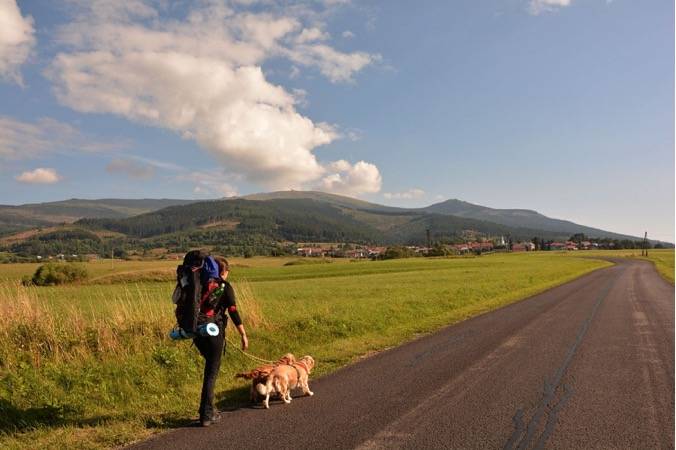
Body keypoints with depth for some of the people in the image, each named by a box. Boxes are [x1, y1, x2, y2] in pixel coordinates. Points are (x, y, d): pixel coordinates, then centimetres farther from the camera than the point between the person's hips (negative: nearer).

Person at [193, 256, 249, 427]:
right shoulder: (225, 286, -6)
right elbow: (233, 312, -10)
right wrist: (243, 335, -6)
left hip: (198, 332, 6)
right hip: (214, 332, -6)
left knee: (210, 368, 22)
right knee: (211, 373, 4)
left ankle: (209, 408, 28)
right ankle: (206, 415, 8)